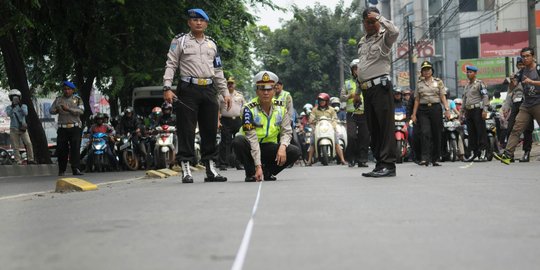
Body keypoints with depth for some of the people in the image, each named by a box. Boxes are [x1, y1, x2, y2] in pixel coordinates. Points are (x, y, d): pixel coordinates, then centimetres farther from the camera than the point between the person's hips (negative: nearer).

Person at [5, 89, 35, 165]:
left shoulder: (24, 106, 9)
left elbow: (25, 113, -11)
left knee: (28, 143, -13)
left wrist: (20, 105, -14)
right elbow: (9, 114, -13)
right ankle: (18, 161, 1)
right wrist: (13, 107, -20)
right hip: (14, 129, 0)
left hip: (23, 128, 0)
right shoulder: (9, 108, 7)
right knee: (16, 146, -3)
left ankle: (30, 159, -6)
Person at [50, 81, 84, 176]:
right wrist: (56, 110, -14)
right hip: (62, 128, 2)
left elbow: (81, 111, -7)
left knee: (75, 148, -9)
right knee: (61, 149, 0)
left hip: (75, 128, -1)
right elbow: (51, 110, 9)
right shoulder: (59, 99, 14)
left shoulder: (77, 99, 8)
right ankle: (61, 170, 8)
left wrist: (68, 109, -18)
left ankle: (75, 169, -9)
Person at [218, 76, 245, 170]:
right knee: (225, 142, -7)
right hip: (226, 121, -3)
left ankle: (238, 163, 12)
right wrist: (218, 121, -7)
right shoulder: (221, 95, 5)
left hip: (238, 121, 3)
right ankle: (223, 164, -7)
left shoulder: (240, 95, 15)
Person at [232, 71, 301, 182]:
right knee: (238, 141, -36)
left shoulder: (280, 107, -3)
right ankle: (251, 173, -14)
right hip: (250, 149, -4)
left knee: (295, 152, -18)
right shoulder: (249, 109, -19)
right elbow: (252, 139, -25)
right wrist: (258, 166, -31)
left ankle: (267, 171, 1)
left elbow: (286, 131, 0)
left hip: (269, 147, 4)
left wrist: (282, 147, -24)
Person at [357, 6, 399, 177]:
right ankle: (380, 163, 13)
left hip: (380, 86, -8)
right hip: (366, 88, 8)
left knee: (385, 126, -10)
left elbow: (395, 32, -26)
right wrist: (359, 88, 21)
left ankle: (388, 165, -13)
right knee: (373, 128, 9)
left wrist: (378, 17, -16)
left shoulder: (384, 37, -2)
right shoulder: (362, 41, 21)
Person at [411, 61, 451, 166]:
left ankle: (436, 159, 8)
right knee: (425, 133, -14)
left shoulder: (438, 82, 9)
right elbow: (417, 100, 14)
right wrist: (414, 113, 8)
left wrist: (447, 109, -9)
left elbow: (443, 97, 4)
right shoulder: (419, 83, 13)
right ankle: (425, 158, -20)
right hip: (423, 109, 0)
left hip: (436, 108, 0)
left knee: (436, 134, 1)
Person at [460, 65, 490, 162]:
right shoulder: (467, 85, 21)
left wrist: (485, 110, -18)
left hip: (477, 110, -8)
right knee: (471, 133, 8)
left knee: (481, 132, -7)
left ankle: (483, 153, -7)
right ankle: (473, 153, 12)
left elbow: (485, 97, -9)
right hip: (468, 111, 8)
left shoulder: (480, 83, -2)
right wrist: (461, 111, 22)